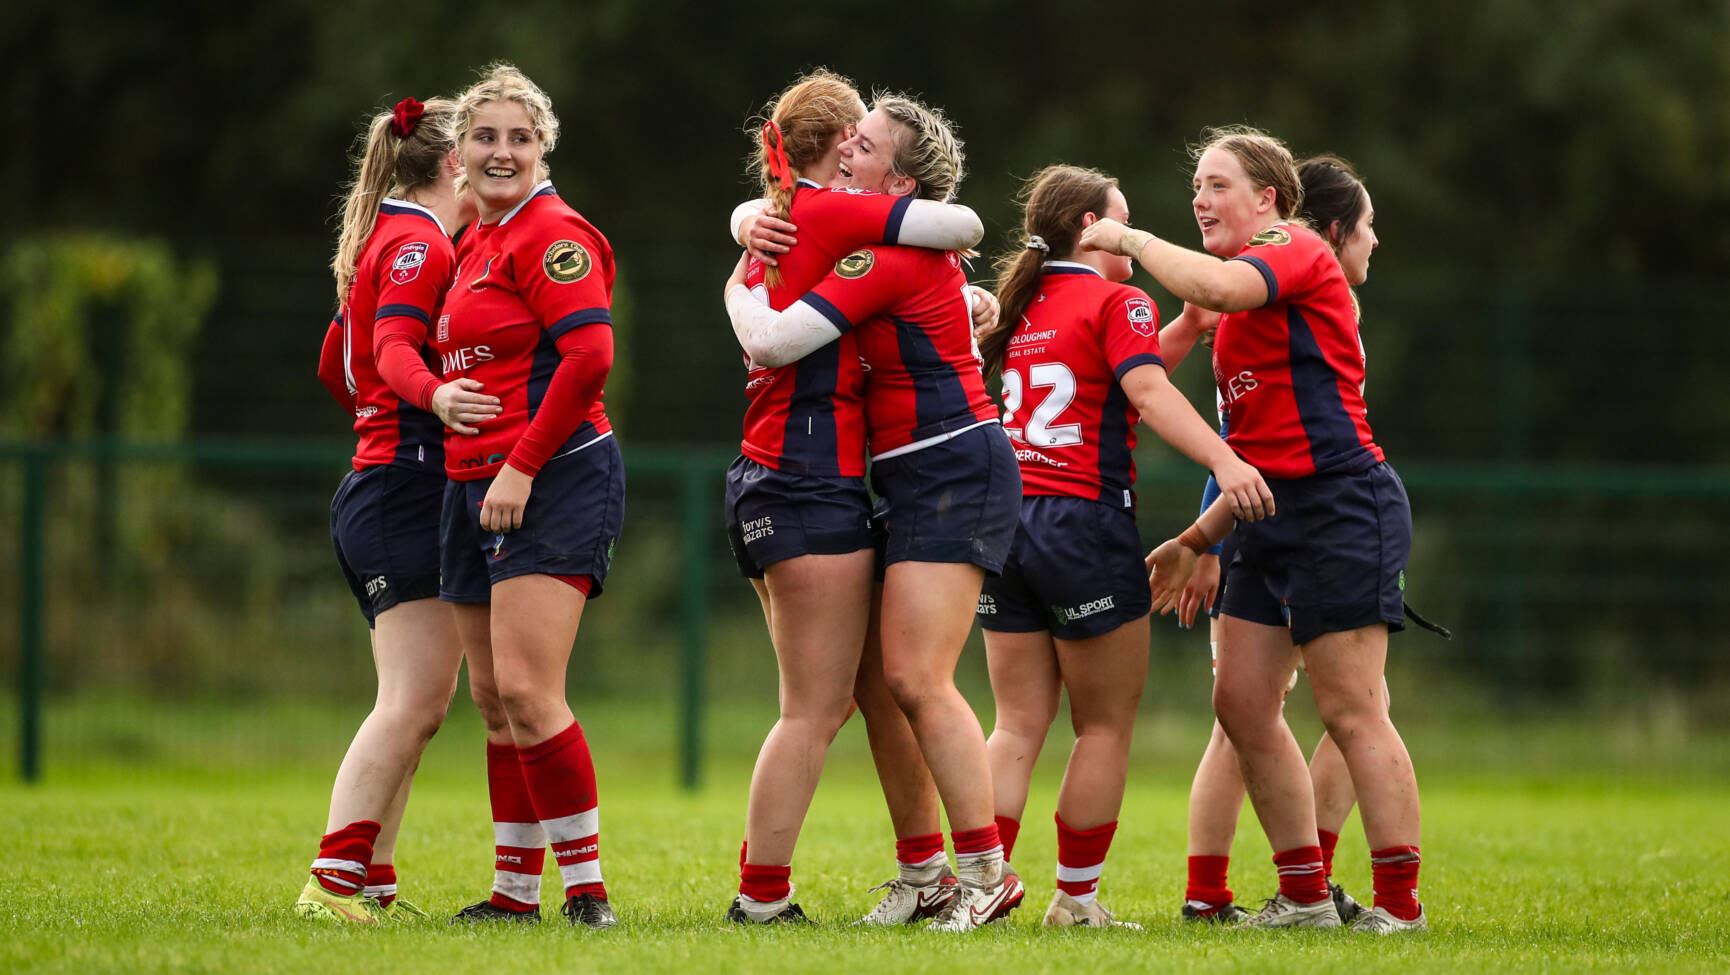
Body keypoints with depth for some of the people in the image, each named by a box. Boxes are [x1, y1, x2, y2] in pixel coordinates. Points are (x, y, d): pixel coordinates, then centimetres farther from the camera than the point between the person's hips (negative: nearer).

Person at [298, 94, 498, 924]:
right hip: (409, 490, -11)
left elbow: (335, 367, 29)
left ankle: (370, 884, 7)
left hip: (379, 485, 11)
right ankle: (333, 881, -21)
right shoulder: (421, 243, -9)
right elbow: (394, 347, -25)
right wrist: (433, 397, -45)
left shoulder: (386, 240, 21)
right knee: (413, 700, -16)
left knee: (419, 702, 8)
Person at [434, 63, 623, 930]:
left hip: (555, 478, -10)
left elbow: (588, 355, -20)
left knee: (527, 690, -17)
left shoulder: (551, 234, -10)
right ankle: (515, 890, 18)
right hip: (476, 486, 10)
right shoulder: (476, 243, 17)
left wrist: (523, 466, -20)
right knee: (492, 696, 11)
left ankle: (587, 889, -12)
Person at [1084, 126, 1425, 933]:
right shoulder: (1247, 299, 21)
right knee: (1242, 705, 6)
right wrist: (1199, 539, 23)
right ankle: (1305, 896, 11)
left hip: (1341, 504, -10)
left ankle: (1400, 904, -8)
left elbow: (1214, 286, -28)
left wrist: (1129, 240, -12)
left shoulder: (1299, 254, -5)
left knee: (1350, 711, -10)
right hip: (1274, 518, 10)